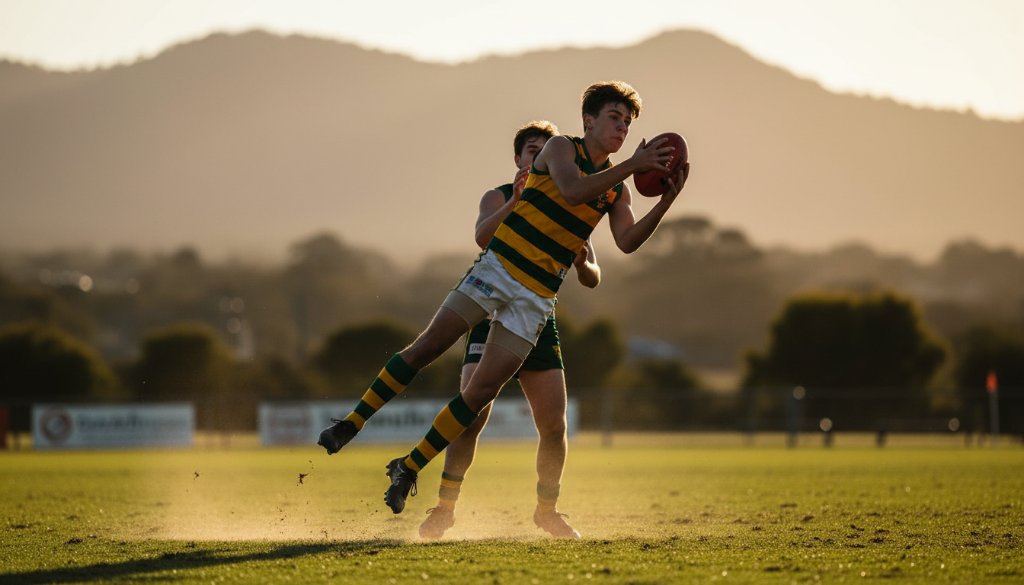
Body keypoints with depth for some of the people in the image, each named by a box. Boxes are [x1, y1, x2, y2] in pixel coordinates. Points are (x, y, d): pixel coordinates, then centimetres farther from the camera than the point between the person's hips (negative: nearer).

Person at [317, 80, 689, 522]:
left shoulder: (616, 190, 12)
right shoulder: (561, 148, -1)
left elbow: (627, 242, -3)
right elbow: (572, 190, -21)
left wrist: (666, 202, -14)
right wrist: (632, 165, -24)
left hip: (536, 298, 3)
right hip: (497, 267, -3)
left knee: (481, 393, -3)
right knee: (427, 347, -9)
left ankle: (409, 468, 7)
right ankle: (352, 423, 5)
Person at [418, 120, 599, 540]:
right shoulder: (498, 198, -1)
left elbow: (592, 280, 8)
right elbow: (483, 236, -24)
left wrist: (582, 263, -16)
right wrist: (515, 202, -40)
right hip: (492, 320, -4)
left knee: (554, 426, -1)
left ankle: (547, 510, 17)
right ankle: (445, 506, -8)